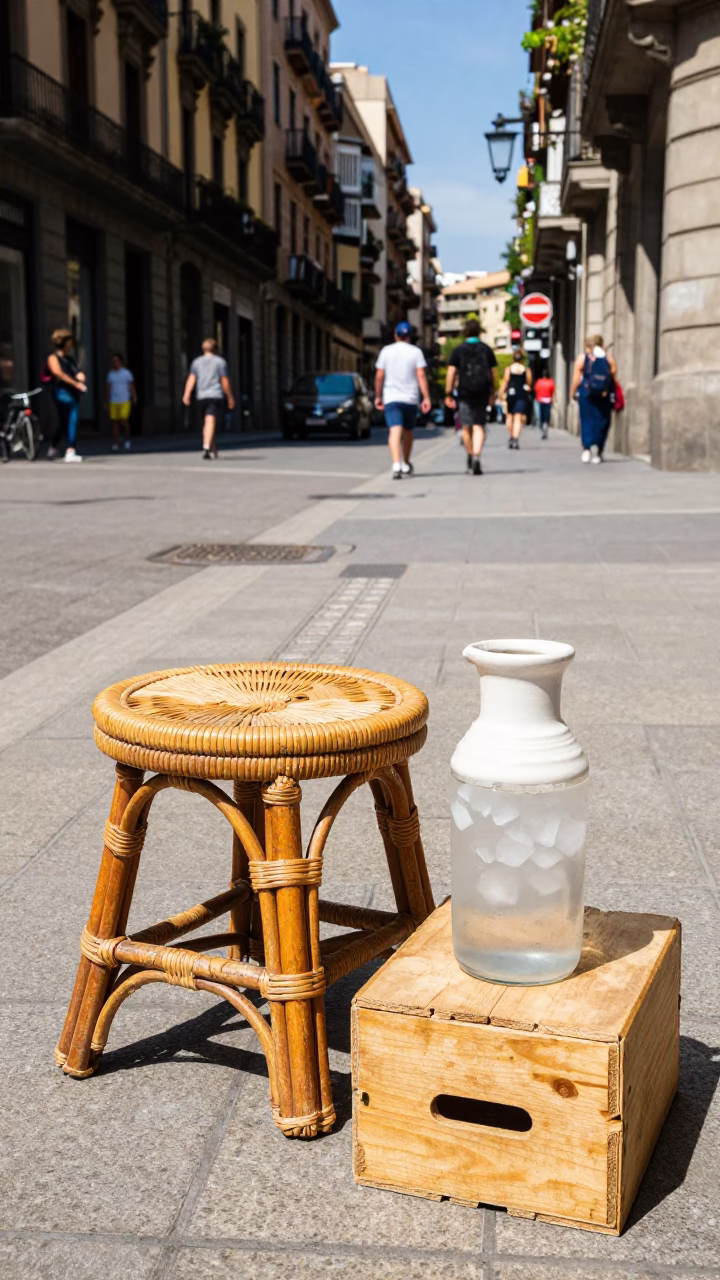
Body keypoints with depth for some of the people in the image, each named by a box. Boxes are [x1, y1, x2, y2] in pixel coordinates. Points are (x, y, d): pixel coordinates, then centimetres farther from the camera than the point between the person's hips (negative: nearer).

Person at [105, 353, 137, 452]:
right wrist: (106, 403, 11)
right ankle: (115, 444, 3)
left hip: (125, 402, -3)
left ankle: (127, 439, 9)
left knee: (124, 421, -15)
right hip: (113, 402, 3)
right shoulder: (110, 374, 9)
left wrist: (134, 397, -20)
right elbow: (107, 389, 13)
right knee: (115, 423, 0)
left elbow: (131, 386, -4)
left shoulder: (127, 373, 0)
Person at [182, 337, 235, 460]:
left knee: (207, 423, 17)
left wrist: (187, 394, -7)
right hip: (216, 395, -4)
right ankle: (206, 447, -28)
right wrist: (230, 397, 6)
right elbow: (225, 381, -1)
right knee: (211, 422, -13)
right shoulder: (220, 361, 3)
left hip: (201, 397, 4)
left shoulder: (196, 362, 13)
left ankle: (213, 449, 24)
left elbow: (191, 379, 1)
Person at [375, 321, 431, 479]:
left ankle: (396, 465, -31)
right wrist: (426, 398, -7)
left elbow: (379, 376, 4)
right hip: (411, 398, 1)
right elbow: (421, 375, -6)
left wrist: (378, 396, 14)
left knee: (395, 432, -13)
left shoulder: (386, 351, 5)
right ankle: (406, 464, 33)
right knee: (408, 432, 19)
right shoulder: (416, 352, 2)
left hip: (391, 398, -1)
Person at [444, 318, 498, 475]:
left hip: (464, 393, -1)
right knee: (479, 427, -2)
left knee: (466, 427, 11)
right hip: (482, 392, 1)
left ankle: (470, 457, 20)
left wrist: (448, 394, -1)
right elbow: (493, 373, 10)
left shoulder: (458, 350, 1)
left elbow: (451, 372, -4)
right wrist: (492, 393, 19)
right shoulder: (486, 349, 6)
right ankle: (476, 457, -20)